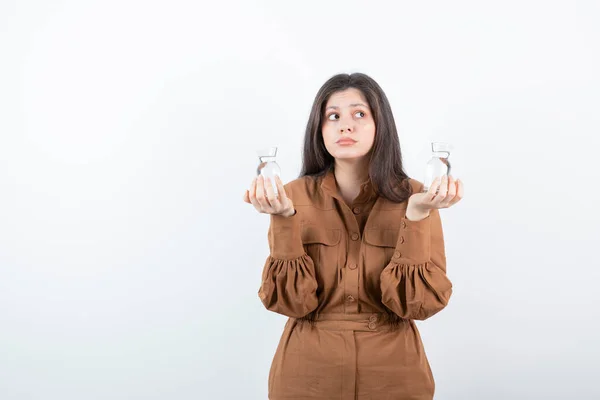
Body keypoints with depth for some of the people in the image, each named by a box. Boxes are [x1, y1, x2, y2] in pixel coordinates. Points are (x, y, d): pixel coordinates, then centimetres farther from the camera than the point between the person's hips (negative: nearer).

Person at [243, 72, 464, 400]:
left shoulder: (414, 197, -7)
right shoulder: (294, 196, -7)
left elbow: (419, 303, -14)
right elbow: (291, 301, -13)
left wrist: (416, 215, -24)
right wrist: (283, 219, -24)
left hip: (392, 372, 0)